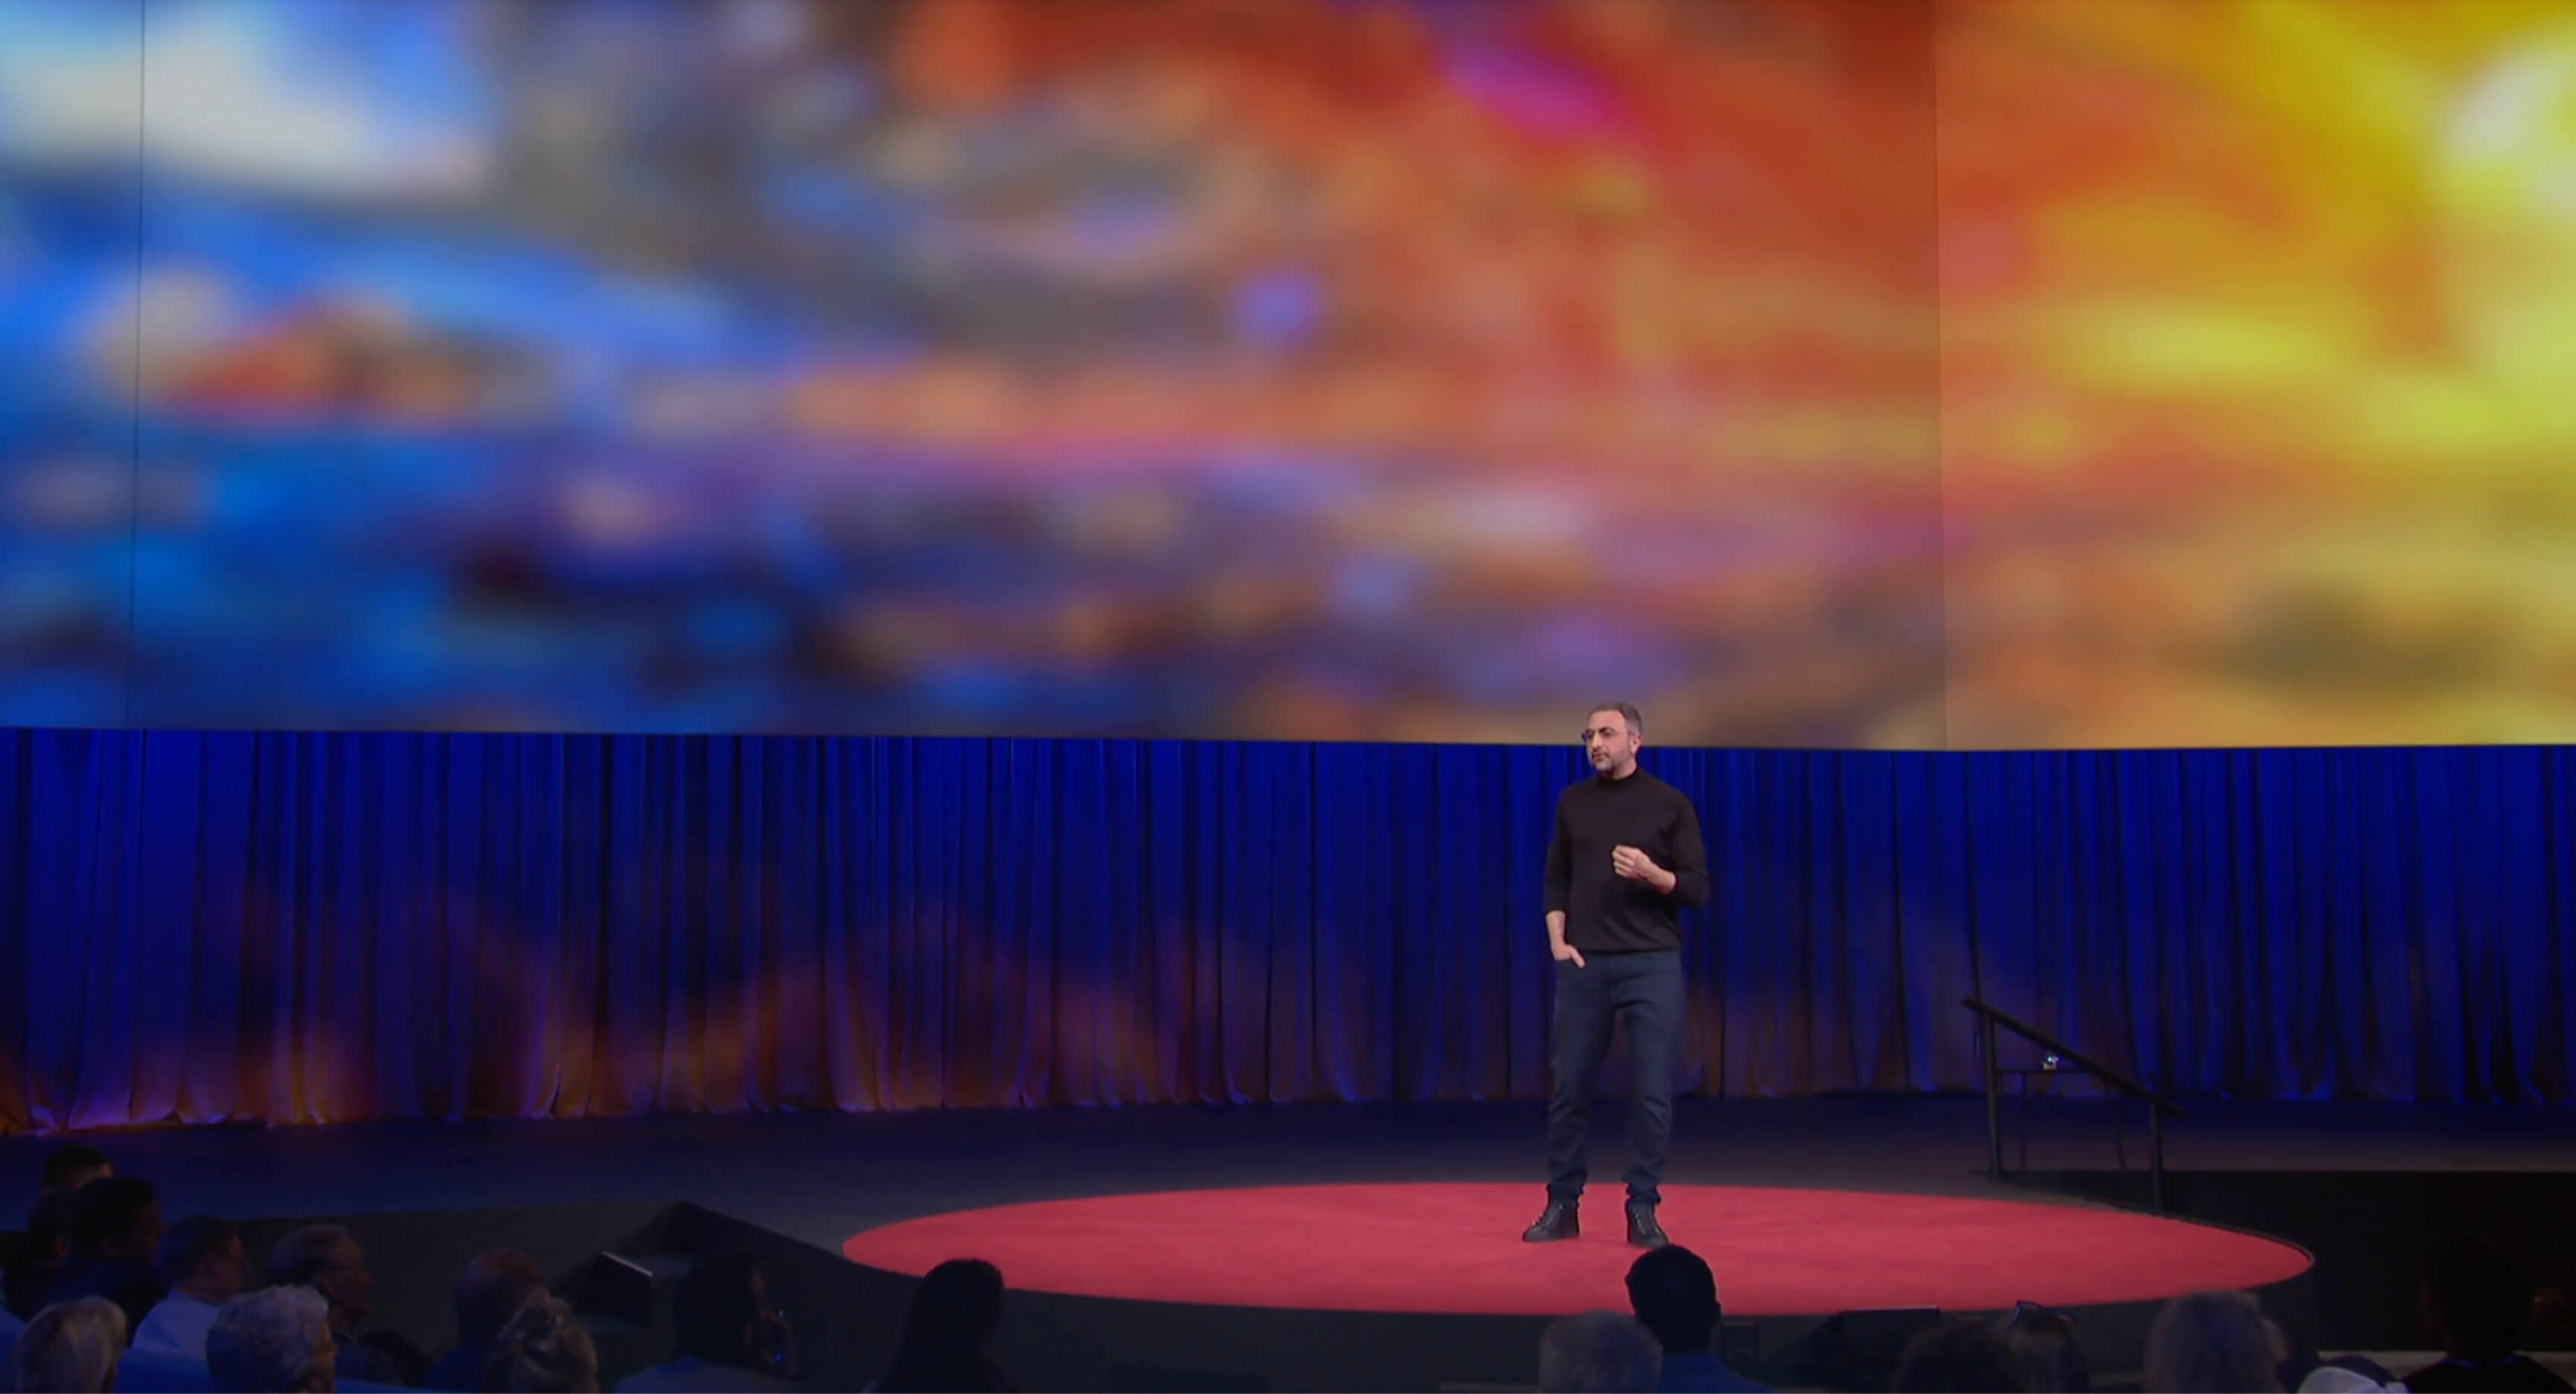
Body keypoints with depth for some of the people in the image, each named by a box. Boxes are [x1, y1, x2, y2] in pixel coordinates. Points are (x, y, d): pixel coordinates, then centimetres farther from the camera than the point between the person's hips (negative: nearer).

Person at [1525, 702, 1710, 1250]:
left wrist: (1652, 873, -19)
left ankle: (1643, 1210, 9)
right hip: (1583, 964, 3)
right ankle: (1562, 1204, 17)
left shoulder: (1669, 804, 0)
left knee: (1651, 1092, -1)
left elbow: (1698, 889, -1)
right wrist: (1557, 940, 0)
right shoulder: (1573, 802, 9)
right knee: (1569, 1087, 5)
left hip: (1652, 963, -2)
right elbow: (1556, 879, 14)